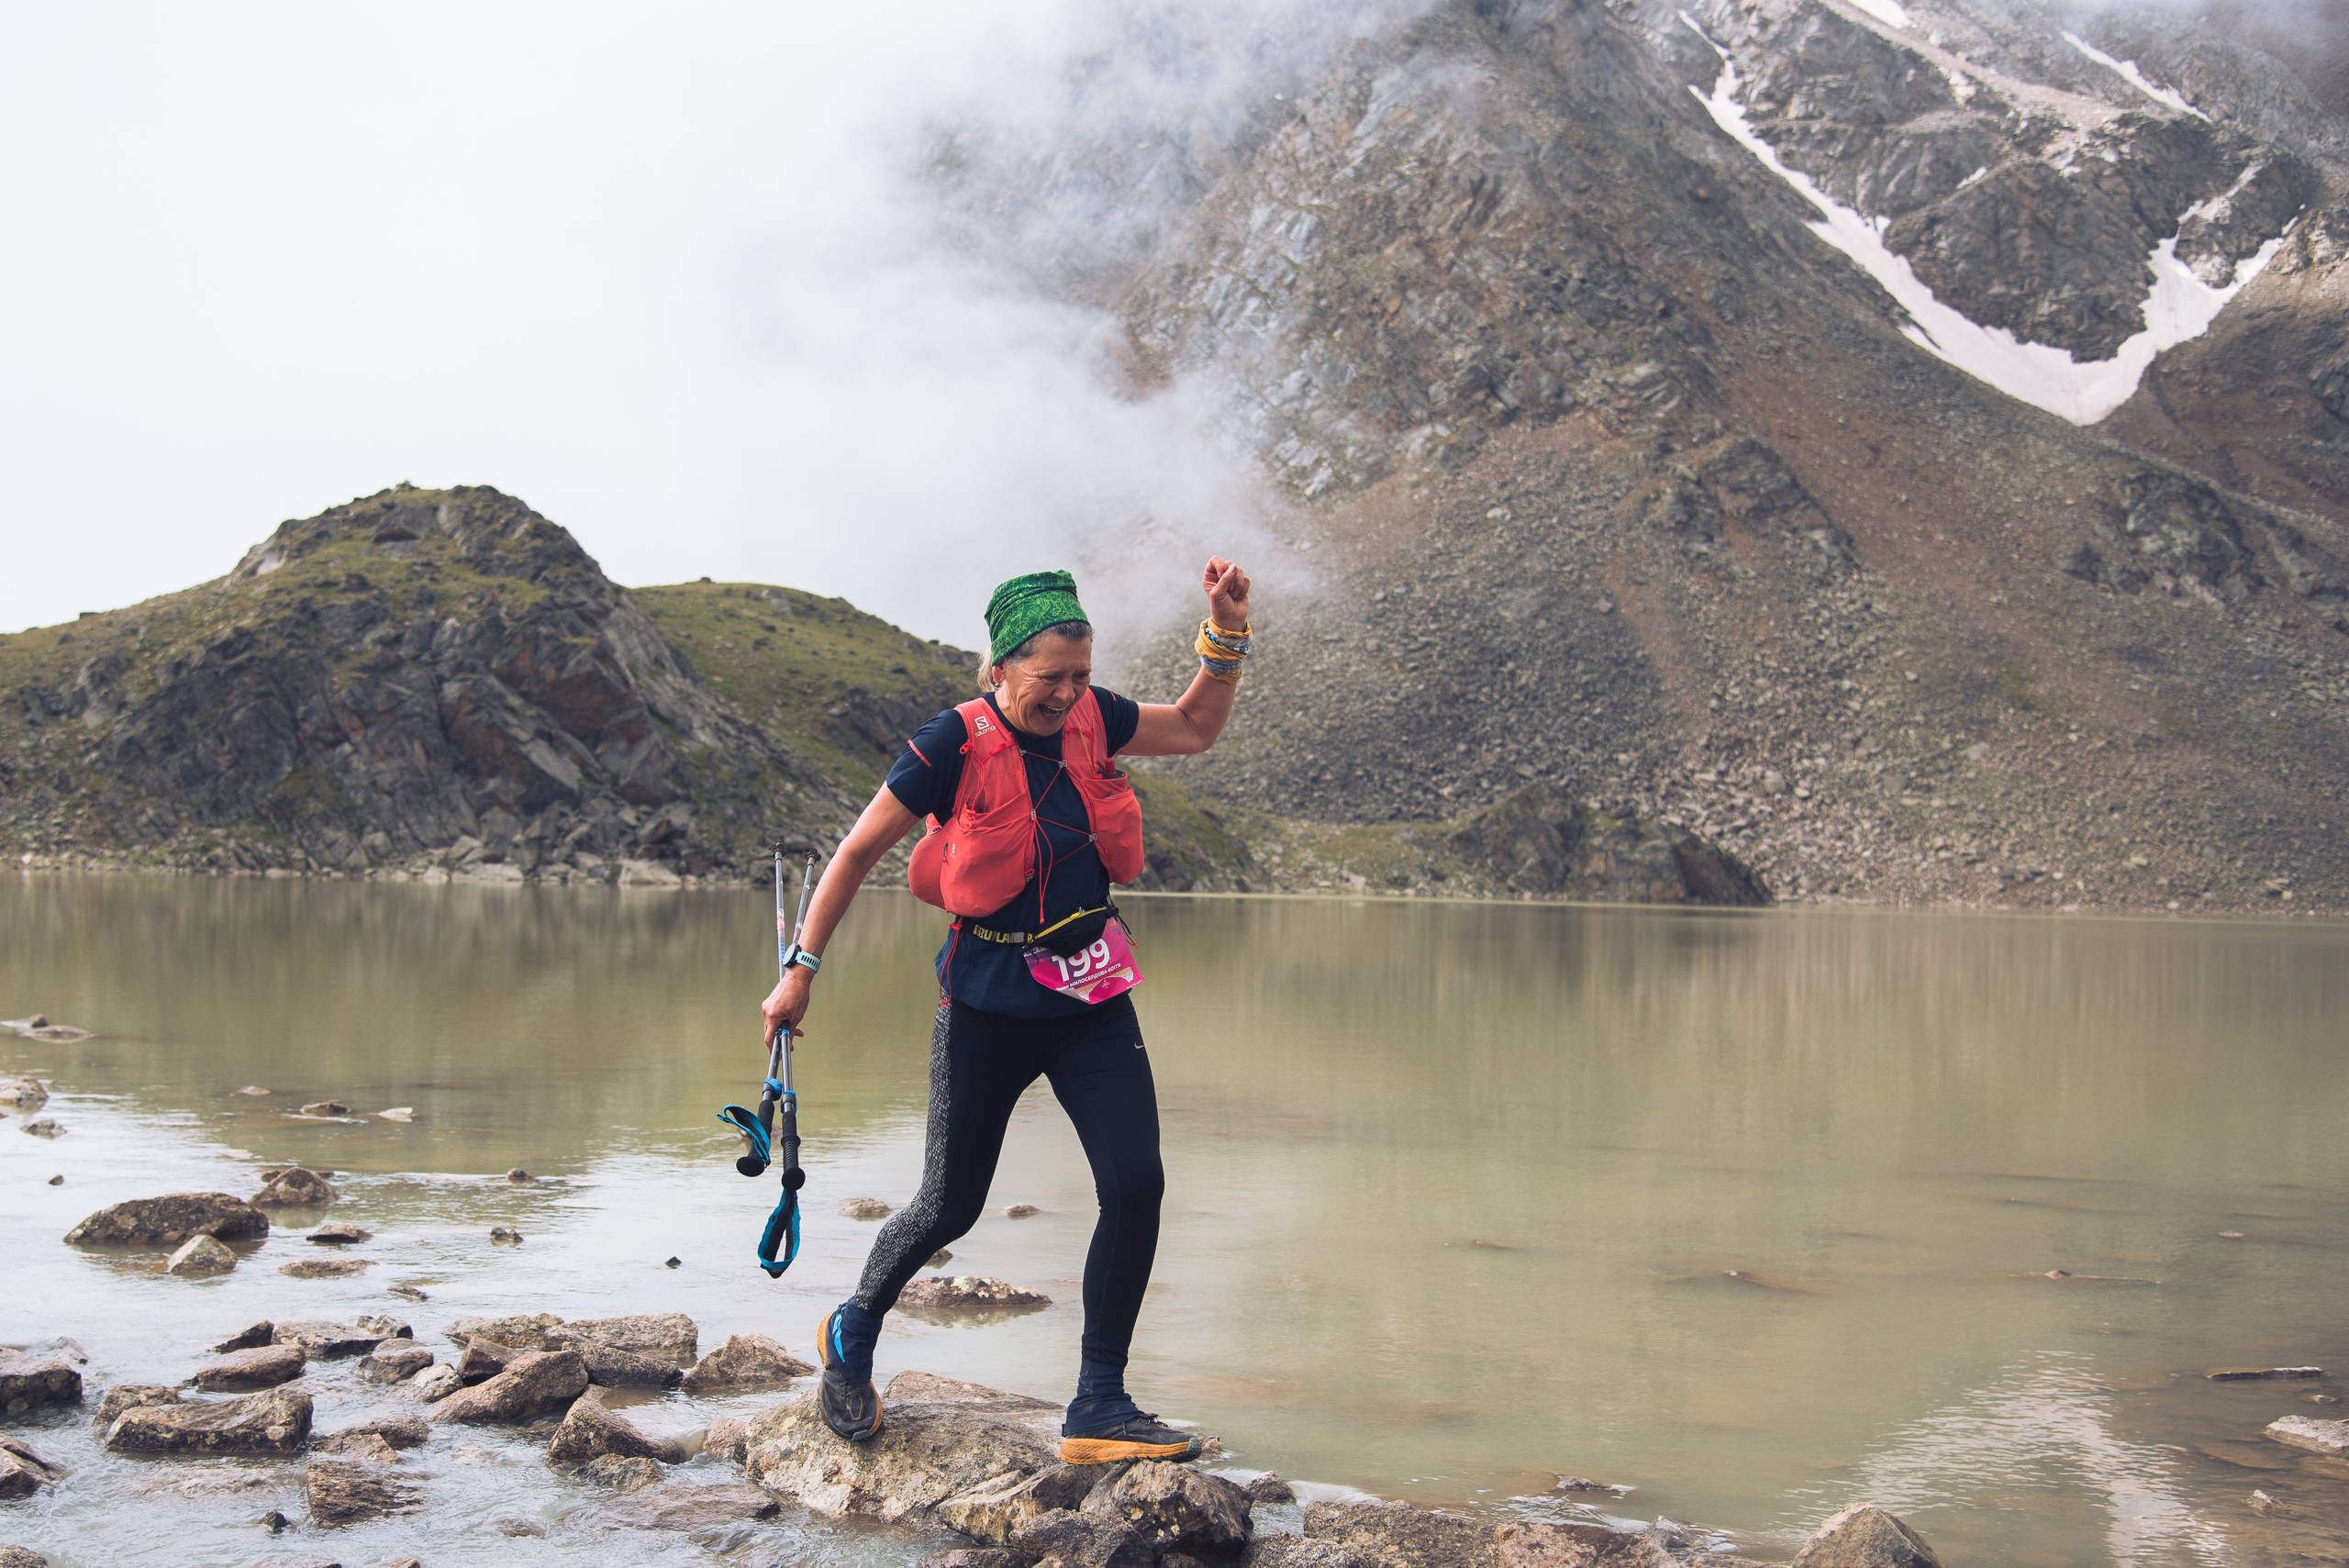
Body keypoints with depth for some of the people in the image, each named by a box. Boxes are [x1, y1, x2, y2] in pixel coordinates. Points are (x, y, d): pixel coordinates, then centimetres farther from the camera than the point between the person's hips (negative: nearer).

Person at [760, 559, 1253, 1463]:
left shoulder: (1088, 719, 1)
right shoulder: (954, 745, -14)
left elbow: (1196, 729, 16)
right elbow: (857, 853, -6)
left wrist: (1227, 628, 1)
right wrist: (801, 971, -6)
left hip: (1091, 1001, 5)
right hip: (990, 1006, -5)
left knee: (1136, 1184, -9)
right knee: (951, 1208, 6)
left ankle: (1098, 1408, 0)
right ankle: (850, 1336, 36)